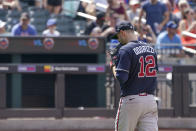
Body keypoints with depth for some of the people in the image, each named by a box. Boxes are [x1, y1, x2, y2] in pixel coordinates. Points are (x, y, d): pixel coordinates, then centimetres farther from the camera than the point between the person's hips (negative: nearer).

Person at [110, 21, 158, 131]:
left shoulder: (125, 50, -11)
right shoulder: (151, 49, 11)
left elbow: (121, 78, -17)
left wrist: (113, 66, 2)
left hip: (131, 100, -6)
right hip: (150, 100, 6)